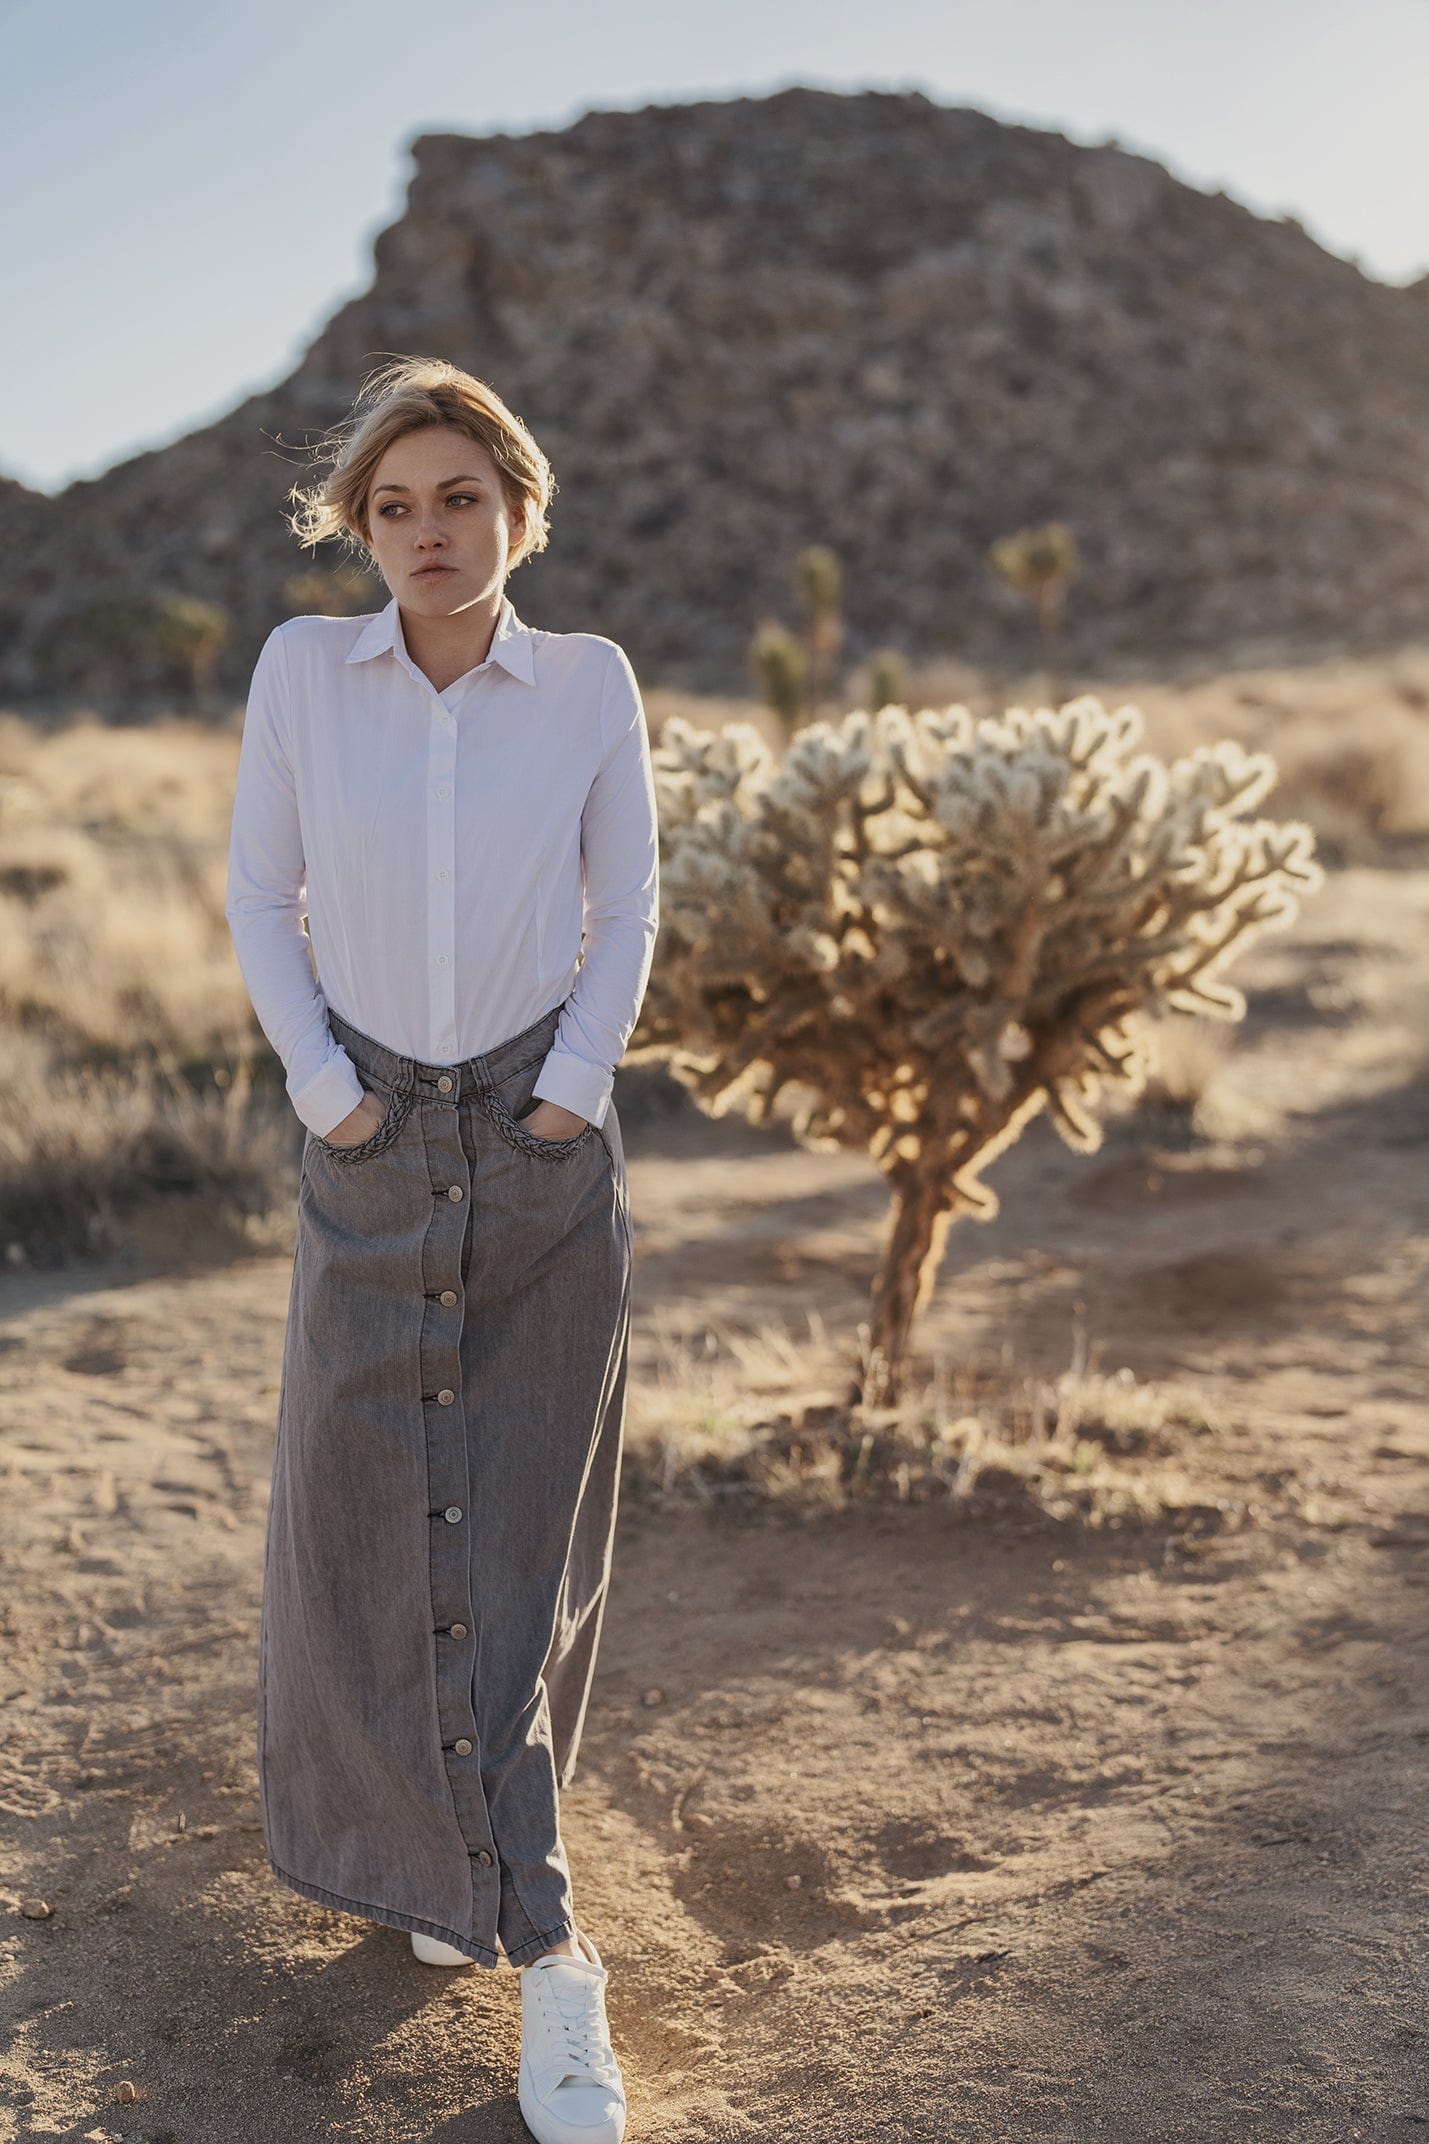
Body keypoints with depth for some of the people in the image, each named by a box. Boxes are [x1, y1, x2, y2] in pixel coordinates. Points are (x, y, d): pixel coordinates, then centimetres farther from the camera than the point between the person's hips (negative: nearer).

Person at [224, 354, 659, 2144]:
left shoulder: (589, 682, -2)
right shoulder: (301, 666, -2)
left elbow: (627, 900, 5)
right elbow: (259, 892, 3)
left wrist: (577, 1079, -6)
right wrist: (319, 1082, -6)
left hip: (544, 1143, -1)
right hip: (375, 1143, 1)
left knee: (527, 1530, 0)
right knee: (365, 1513, 3)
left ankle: (504, 1890, 14)